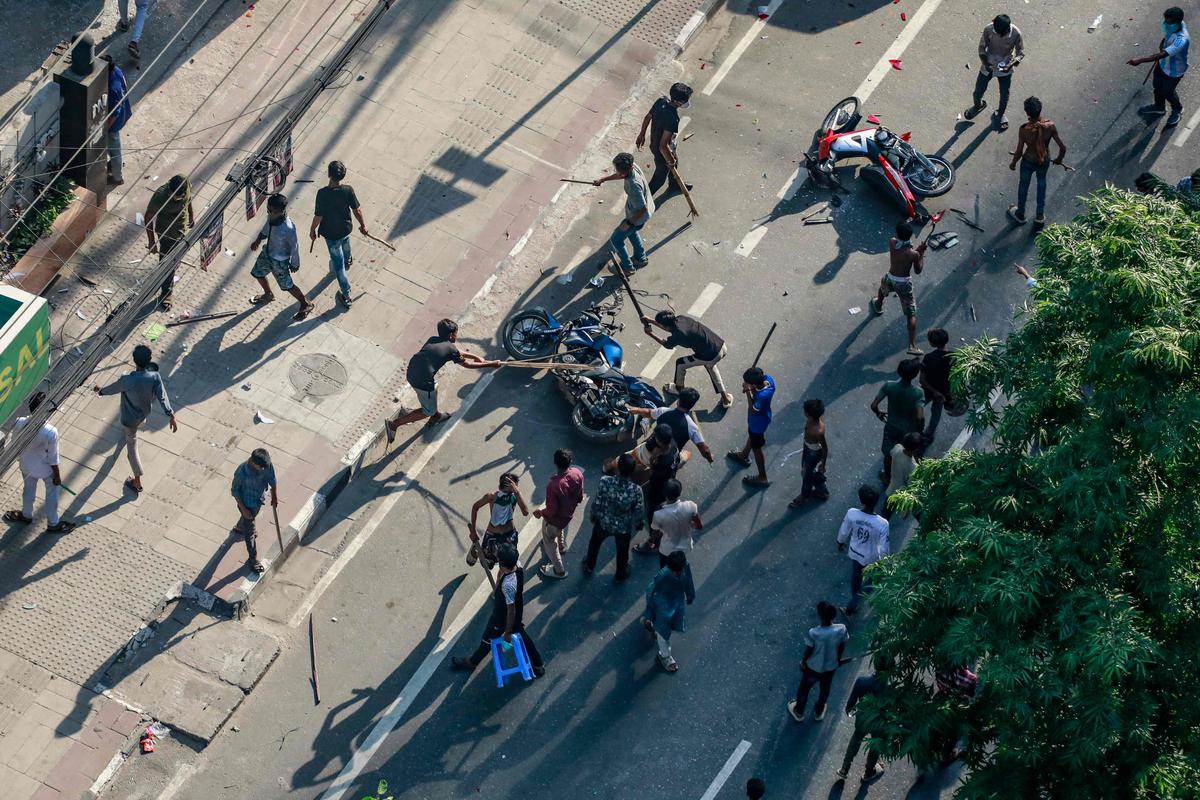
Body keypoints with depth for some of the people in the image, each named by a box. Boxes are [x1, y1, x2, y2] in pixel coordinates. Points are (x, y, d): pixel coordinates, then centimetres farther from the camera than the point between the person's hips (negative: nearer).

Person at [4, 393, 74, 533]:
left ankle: (26, 515, 57)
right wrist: (57, 476, -4)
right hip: (46, 469, -3)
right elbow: (53, 458, -22)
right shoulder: (50, 432, -37)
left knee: (29, 489, 31)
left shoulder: (19, 423, -27)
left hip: (27, 466, 3)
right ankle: (53, 524, 44)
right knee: (52, 493, 24)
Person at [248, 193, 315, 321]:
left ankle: (306, 305, 35)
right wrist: (259, 240, 0)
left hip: (280, 261, -7)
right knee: (257, 273, 27)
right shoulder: (271, 217, -19)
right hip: (267, 253, 7)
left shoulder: (288, 228, -39)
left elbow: (294, 245, -23)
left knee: (287, 286, 10)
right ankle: (268, 295, 57)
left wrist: (294, 264, -10)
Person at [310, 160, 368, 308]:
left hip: (331, 233, -3)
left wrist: (312, 230, -3)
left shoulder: (322, 193, -31)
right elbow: (357, 210, -10)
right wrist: (363, 225, 7)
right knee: (345, 245, 38)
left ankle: (346, 295, 19)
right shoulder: (348, 190, -22)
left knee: (338, 263, 11)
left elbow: (318, 216, -22)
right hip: (346, 228, 3)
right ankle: (348, 260, 71)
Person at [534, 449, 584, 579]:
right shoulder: (577, 473, -24)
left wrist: (540, 512, -8)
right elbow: (580, 497, -5)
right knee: (560, 529, 39)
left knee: (549, 540, 23)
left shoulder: (553, 485, -43)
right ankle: (561, 546, 67)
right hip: (569, 513, 6)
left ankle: (558, 570, 40)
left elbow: (551, 511, -29)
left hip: (555, 519, -6)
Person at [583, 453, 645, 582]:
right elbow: (639, 512, -17)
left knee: (594, 543, 34)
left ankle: (589, 567, 59)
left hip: (603, 522, 1)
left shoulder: (605, 482, -33)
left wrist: (593, 516, 5)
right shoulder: (636, 490, -33)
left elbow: (597, 503, -18)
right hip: (624, 527, -1)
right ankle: (620, 575, 56)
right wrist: (639, 524, 6)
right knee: (622, 551, 31)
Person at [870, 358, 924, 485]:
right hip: (909, 431, -1)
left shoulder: (889, 386, -26)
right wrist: (920, 429, -14)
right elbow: (920, 417, -36)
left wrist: (879, 413, 1)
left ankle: (887, 477, 51)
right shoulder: (917, 393, -32)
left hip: (891, 427, 1)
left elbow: (873, 405, -22)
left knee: (888, 454, 29)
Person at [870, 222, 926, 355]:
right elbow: (918, 271, -8)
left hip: (890, 279, 4)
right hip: (904, 283, -4)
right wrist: (921, 253, -2)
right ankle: (912, 345, -1)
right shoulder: (913, 254, -24)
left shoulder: (892, 243, -16)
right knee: (911, 314, 5)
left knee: (882, 288, 42)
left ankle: (878, 306, 73)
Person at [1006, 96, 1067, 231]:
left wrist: (1013, 163, 1)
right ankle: (1040, 216, 44)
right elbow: (1063, 148, -18)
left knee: (1023, 185, 27)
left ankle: (1020, 215, 50)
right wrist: (1059, 159, 4)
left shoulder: (1024, 130, -31)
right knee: (1041, 182, 33)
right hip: (1045, 162, 2)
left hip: (1028, 162, -2)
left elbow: (1019, 152, -21)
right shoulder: (1050, 126, -26)